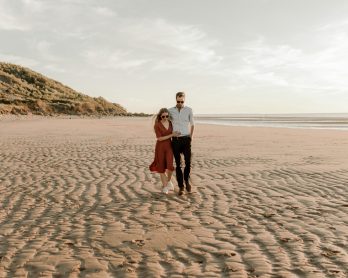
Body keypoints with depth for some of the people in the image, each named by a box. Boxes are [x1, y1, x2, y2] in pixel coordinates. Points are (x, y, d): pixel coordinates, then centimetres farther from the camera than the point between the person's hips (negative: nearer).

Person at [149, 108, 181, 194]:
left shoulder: (170, 123, 2)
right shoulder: (157, 125, -11)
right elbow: (160, 138, -16)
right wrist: (172, 135, -19)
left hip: (169, 146, 3)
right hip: (160, 147, -2)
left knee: (170, 166, -10)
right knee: (161, 167, 5)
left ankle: (168, 181, 19)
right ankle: (164, 185, 21)